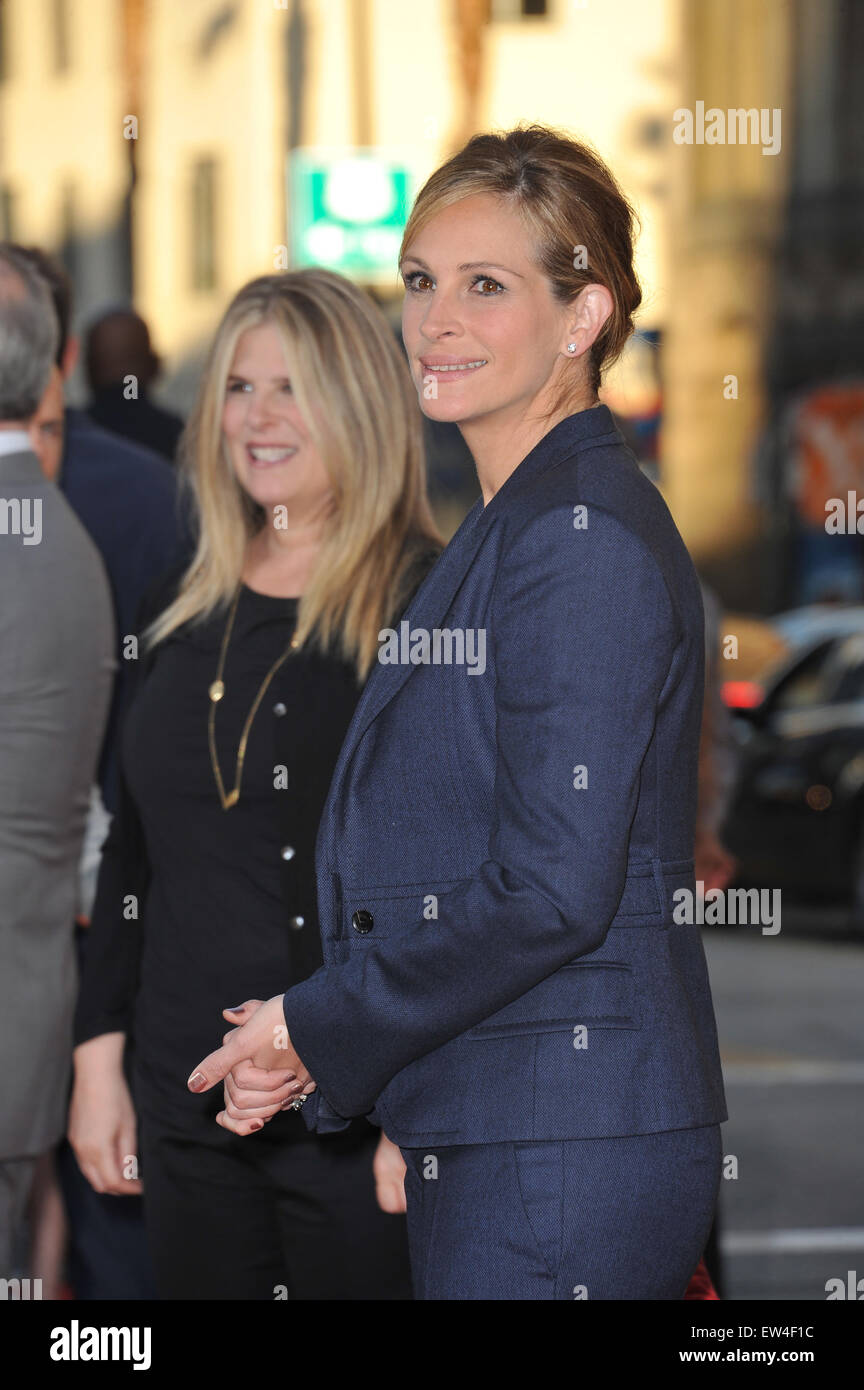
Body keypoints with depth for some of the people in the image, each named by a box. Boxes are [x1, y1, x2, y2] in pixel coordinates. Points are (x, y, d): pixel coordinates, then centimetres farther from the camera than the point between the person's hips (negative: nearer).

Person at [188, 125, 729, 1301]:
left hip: (564, 1157, -10)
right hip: (490, 1142, 10)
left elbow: (553, 887, -20)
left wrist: (318, 1031, -10)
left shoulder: (583, 536, -15)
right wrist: (307, 1043, 6)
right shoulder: (513, 526, 16)